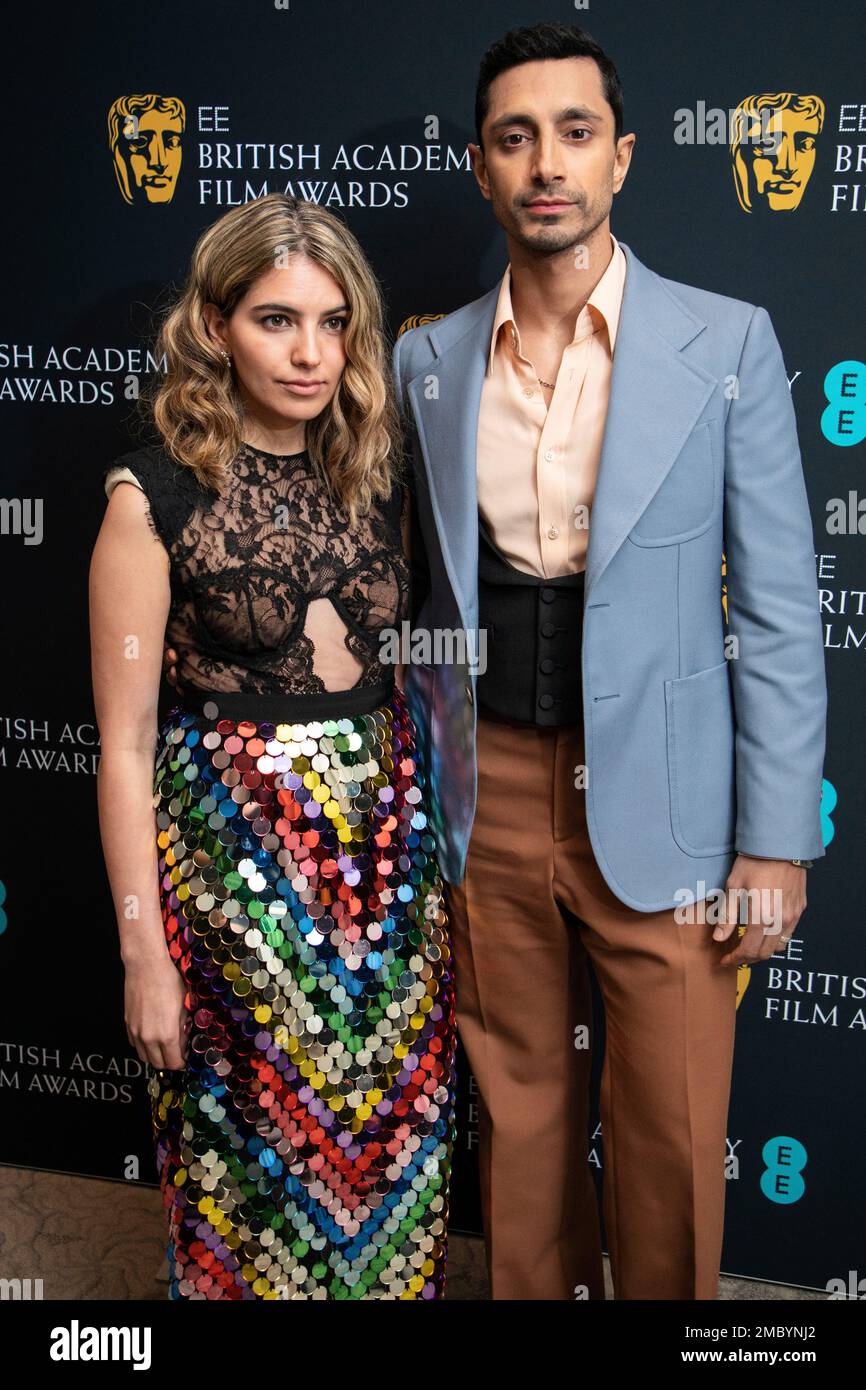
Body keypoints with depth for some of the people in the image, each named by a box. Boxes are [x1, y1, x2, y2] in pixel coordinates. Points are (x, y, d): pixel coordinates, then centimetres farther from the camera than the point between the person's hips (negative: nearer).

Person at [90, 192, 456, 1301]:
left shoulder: (377, 477, 4)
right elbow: (124, 741, -9)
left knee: (396, 1122, 14)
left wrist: (429, 835, 7)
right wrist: (145, 954, -9)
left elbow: (402, 666, 11)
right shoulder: (156, 495, -10)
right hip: (235, 845, -4)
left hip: (388, 831, 4)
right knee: (256, 1133, 10)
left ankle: (392, 1279, 39)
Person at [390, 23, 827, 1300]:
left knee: (672, 1144, 8)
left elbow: (779, 610, -4)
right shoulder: (429, 360, 5)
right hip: (490, 800, 3)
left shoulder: (725, 343, -4)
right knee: (521, 1116, 16)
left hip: (656, 809, -2)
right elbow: (434, 595, 11)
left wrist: (776, 843, -7)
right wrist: (415, 787, 10)